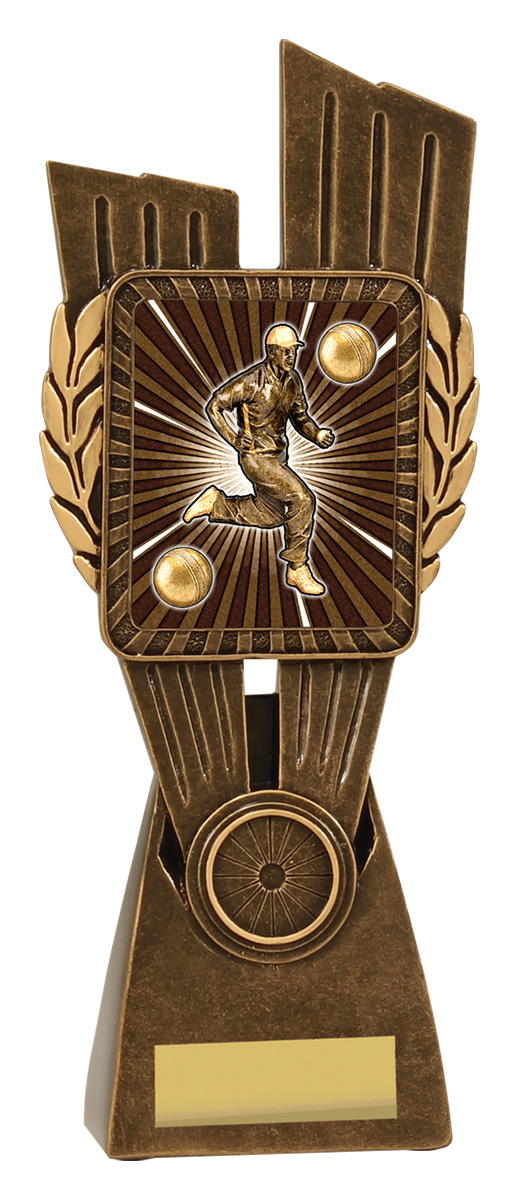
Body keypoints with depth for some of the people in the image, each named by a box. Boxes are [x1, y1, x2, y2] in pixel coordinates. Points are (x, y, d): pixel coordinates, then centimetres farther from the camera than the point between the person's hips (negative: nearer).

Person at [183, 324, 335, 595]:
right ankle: (297, 570, -9)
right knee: (302, 499, -19)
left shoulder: (293, 379, 1)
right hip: (257, 457, -8)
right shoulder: (252, 381, -21)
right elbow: (214, 406, -13)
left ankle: (215, 503, 30)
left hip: (278, 454, 9)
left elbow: (300, 418, 11)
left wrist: (318, 435, -9)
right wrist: (234, 439, -20)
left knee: (269, 516, 18)